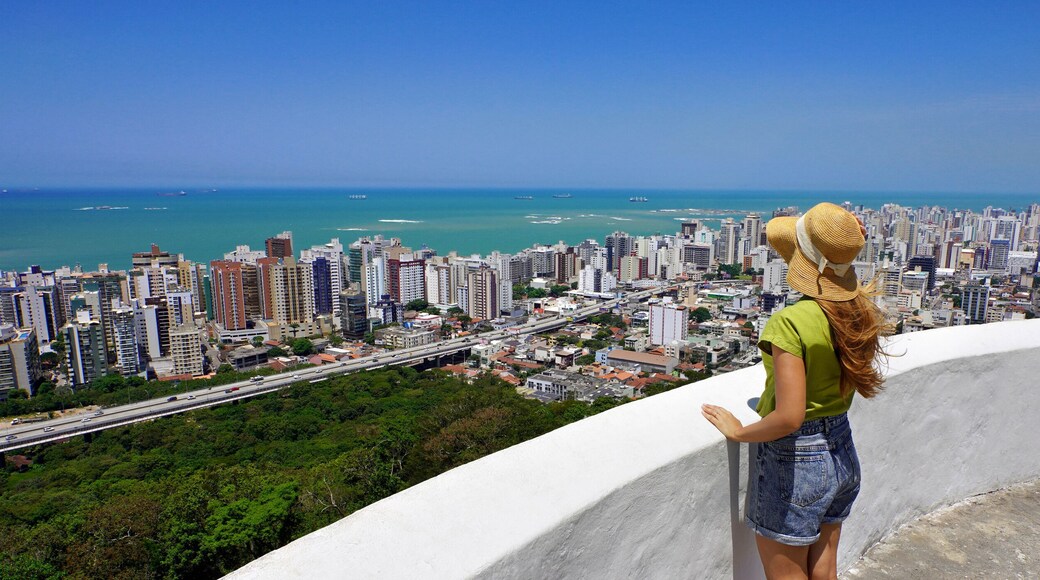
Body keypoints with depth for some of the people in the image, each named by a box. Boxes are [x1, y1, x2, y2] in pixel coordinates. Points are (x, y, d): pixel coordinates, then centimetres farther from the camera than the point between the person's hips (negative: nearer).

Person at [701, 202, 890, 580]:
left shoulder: (790, 322, -27)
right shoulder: (859, 313, -5)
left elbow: (788, 417, -30)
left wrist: (739, 432, -14)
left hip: (793, 462, -7)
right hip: (842, 455, 7)